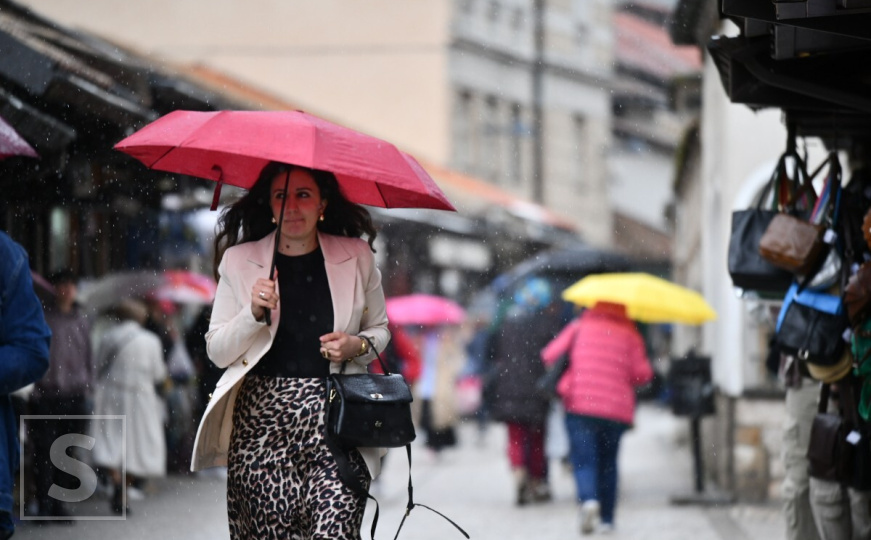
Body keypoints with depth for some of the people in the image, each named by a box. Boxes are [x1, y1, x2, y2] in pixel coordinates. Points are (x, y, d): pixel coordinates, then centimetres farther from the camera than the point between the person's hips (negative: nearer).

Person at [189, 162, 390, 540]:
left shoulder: (356, 258, 9)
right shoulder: (239, 261, 8)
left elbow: (380, 328, 21)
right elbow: (217, 352, 8)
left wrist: (358, 346, -1)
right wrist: (253, 314, -10)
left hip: (334, 415, 0)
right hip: (261, 416, 0)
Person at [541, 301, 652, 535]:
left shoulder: (579, 326, 5)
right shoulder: (630, 334, 5)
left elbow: (550, 356, 1)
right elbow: (642, 373, -2)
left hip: (580, 404, -2)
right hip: (617, 408, 2)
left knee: (583, 459, -4)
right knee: (608, 462, 15)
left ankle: (588, 499, -32)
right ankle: (606, 518, 16)